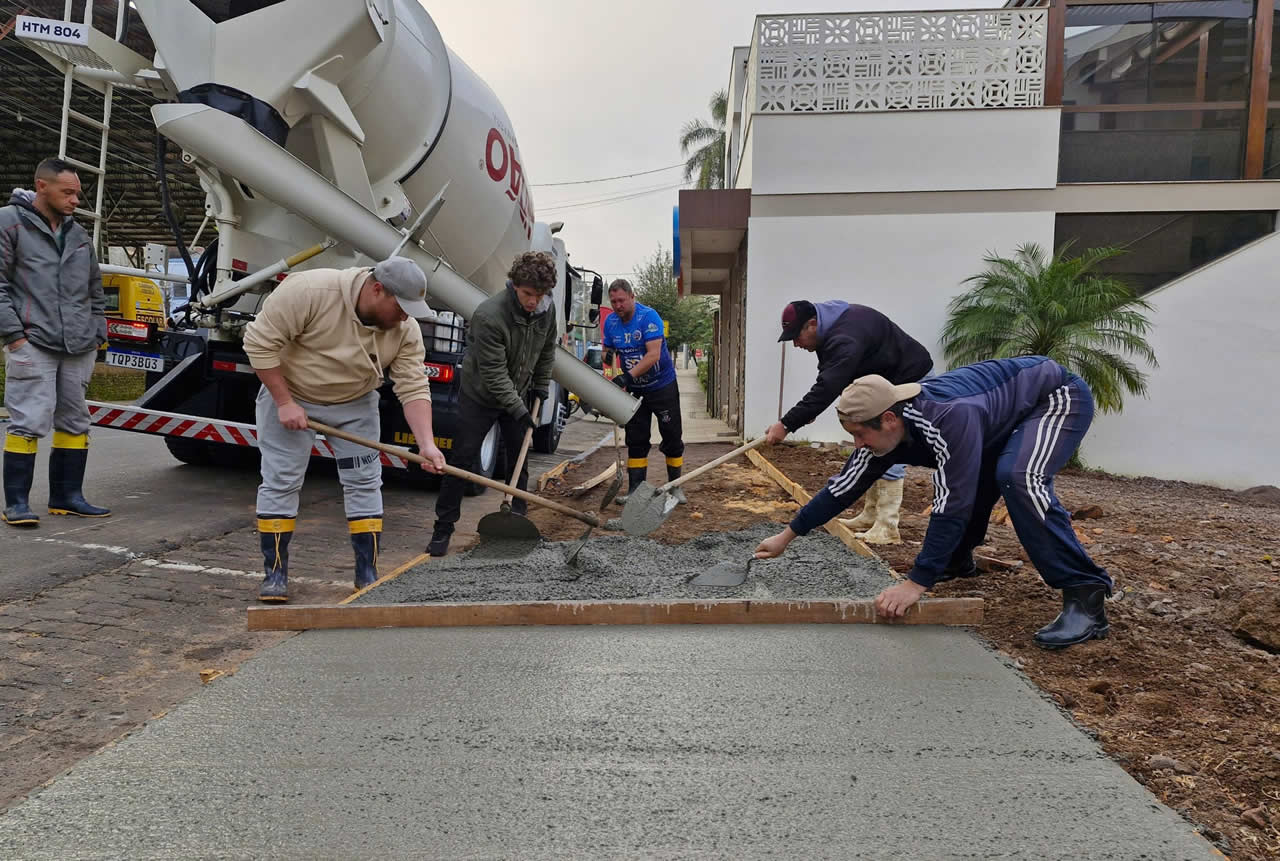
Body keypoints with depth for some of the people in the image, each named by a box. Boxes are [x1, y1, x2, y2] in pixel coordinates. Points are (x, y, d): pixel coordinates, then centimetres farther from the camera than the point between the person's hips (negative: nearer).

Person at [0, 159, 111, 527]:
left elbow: (95, 290, 23)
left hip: (79, 349, 6)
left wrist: (97, 335, 16)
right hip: (33, 345, -6)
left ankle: (67, 496, 18)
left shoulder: (78, 233, 17)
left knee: (75, 423, 8)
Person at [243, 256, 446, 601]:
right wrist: (284, 402, -24)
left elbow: (414, 388, -19)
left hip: (355, 402, 4)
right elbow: (260, 342, -24)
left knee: (365, 481, -1)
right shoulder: (310, 290, -31)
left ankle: (368, 575, 6)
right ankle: (275, 572, 9)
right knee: (280, 480, -3)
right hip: (289, 392, -3)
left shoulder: (406, 329, -18)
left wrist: (426, 444, -30)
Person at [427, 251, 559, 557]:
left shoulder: (547, 308, -11)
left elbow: (547, 349, 8)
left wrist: (541, 386, 9)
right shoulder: (489, 316, -31)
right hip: (480, 395, -5)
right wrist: (519, 411, -25)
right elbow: (494, 373, -28)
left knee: (519, 460, 7)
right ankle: (443, 528, 7)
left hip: (518, 394, 6)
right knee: (462, 459, -4)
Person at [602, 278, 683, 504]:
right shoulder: (610, 322, -2)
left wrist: (627, 376, -37)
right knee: (636, 440, 4)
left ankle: (675, 486, 15)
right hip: (634, 390, 5)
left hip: (662, 385, -4)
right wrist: (613, 380, -11)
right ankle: (635, 489, 8)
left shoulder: (649, 317, -20)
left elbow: (653, 354, -29)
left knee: (672, 437, 3)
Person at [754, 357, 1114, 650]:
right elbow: (845, 485, -4)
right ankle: (958, 560, 34)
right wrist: (787, 535, -1)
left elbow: (952, 504, -39)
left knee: (1018, 477, -30)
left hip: (1059, 397, -8)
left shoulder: (949, 418, -39)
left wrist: (916, 583, -37)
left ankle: (1085, 599, -24)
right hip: (1010, 407, 9)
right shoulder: (886, 428, -13)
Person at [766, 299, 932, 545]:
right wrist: (809, 411, -6)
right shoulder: (831, 327, 0)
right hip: (884, 381, 11)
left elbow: (827, 388, -40)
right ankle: (870, 517, 19)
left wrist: (786, 424, -40)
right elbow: (827, 381, 7)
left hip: (910, 379, -11)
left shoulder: (845, 338, -33)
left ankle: (887, 529, -10)